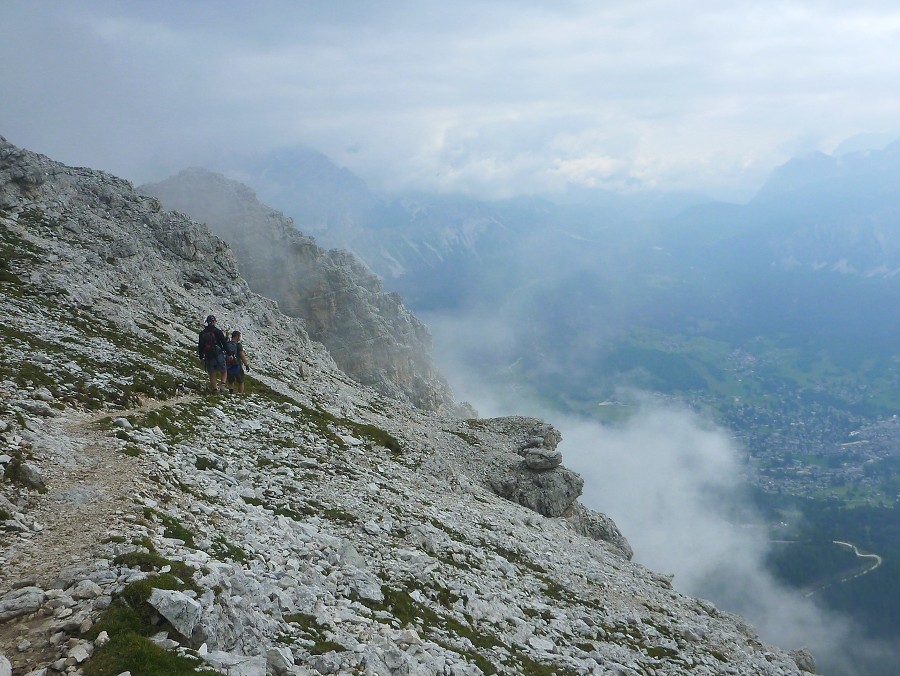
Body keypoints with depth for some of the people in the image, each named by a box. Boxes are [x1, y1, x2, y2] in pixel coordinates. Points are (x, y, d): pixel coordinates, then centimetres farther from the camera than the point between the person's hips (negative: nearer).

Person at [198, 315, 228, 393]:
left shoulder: (202, 333, 7)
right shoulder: (217, 331, -6)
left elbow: (200, 346, 12)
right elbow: (224, 343, -8)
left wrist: (201, 356, 20)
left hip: (208, 357, 3)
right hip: (218, 356, -3)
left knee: (212, 375, 9)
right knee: (223, 372, 11)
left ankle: (214, 389, 4)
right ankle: (223, 384, -11)